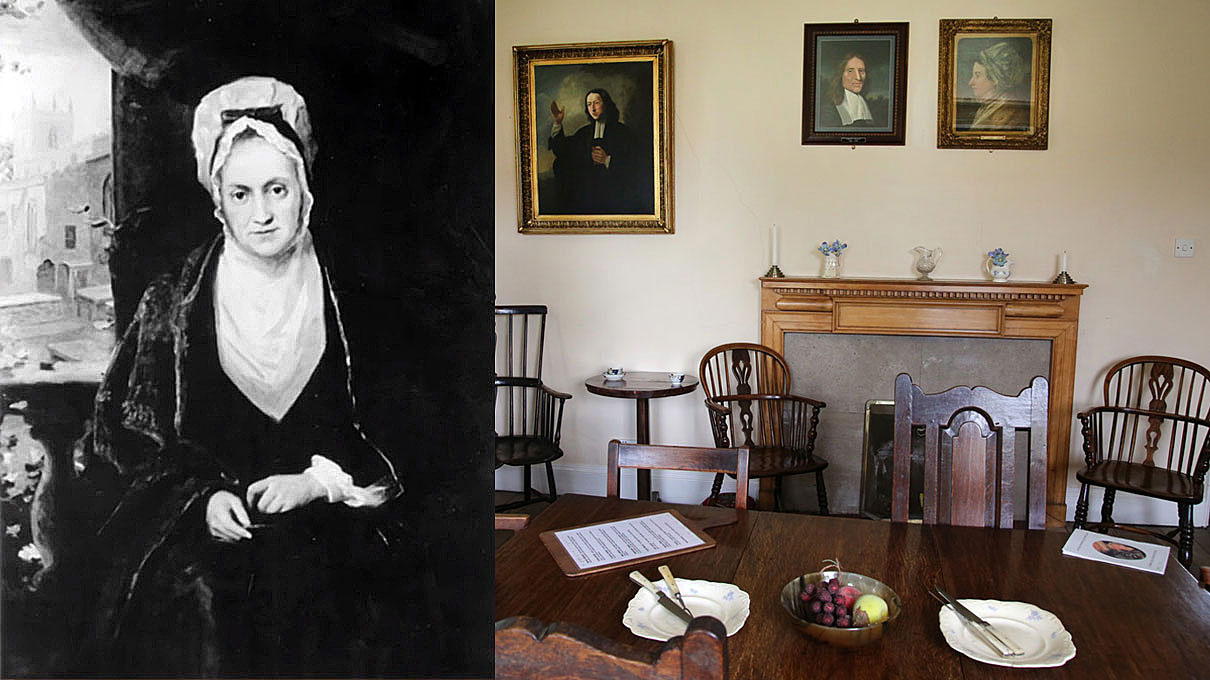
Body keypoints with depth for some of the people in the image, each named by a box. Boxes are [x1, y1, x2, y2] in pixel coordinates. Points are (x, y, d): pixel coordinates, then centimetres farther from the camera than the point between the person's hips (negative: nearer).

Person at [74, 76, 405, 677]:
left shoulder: (343, 300, 0)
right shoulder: (175, 302, 0)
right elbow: (125, 427, 4)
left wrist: (317, 481, -12)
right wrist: (205, 494, -10)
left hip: (321, 519, 0)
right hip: (195, 512, 0)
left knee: (304, 583, -22)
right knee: (192, 593, -23)